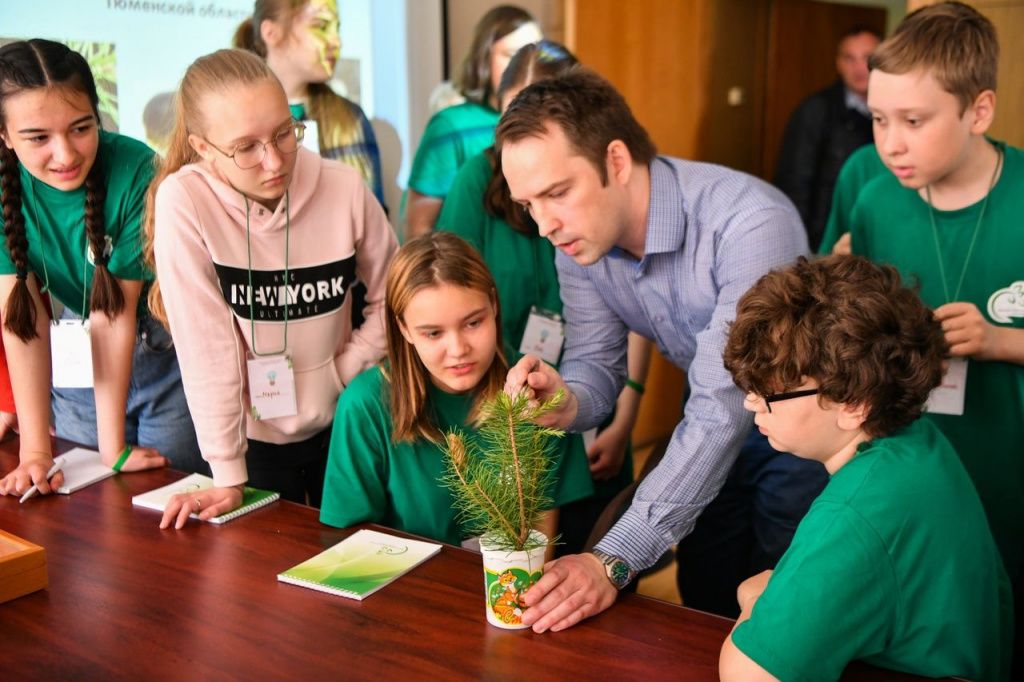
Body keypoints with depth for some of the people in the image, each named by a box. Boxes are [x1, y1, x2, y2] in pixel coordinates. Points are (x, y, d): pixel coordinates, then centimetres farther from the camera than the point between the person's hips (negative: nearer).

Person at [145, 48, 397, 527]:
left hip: (341, 426, 2)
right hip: (252, 435, -2)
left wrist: (340, 375, -7)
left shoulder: (345, 189, -14)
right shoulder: (183, 202, -20)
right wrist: (228, 476, -16)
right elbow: (206, 346, -20)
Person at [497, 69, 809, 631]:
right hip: (712, 432, 6)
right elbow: (596, 365, -7)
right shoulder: (579, 239, -12)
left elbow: (725, 410, -38)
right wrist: (567, 403, -33)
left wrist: (613, 562, -43)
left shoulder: (752, 223, -34)